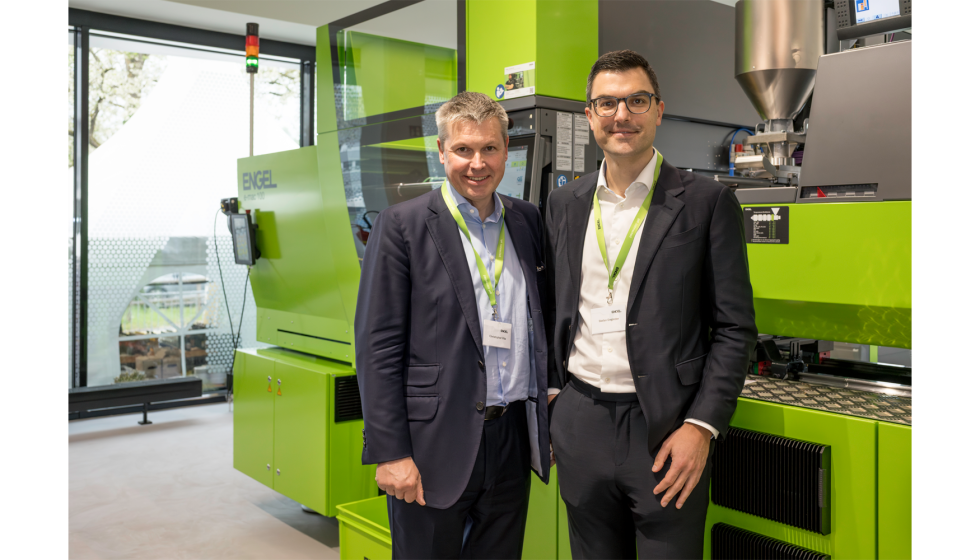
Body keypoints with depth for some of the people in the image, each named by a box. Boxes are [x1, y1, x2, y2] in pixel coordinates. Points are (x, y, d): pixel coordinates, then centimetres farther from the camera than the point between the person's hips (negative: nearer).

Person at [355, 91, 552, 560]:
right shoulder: (403, 226, -6)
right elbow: (377, 346, -9)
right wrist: (390, 452, -13)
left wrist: (552, 424, 11)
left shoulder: (529, 222, 8)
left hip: (513, 439, 5)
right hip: (435, 445, -4)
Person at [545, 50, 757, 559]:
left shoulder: (707, 202, -4)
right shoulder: (564, 203, 8)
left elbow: (735, 327, -6)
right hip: (579, 420, 4)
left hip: (666, 428, -3)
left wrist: (701, 426, -13)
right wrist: (551, 389, 7)